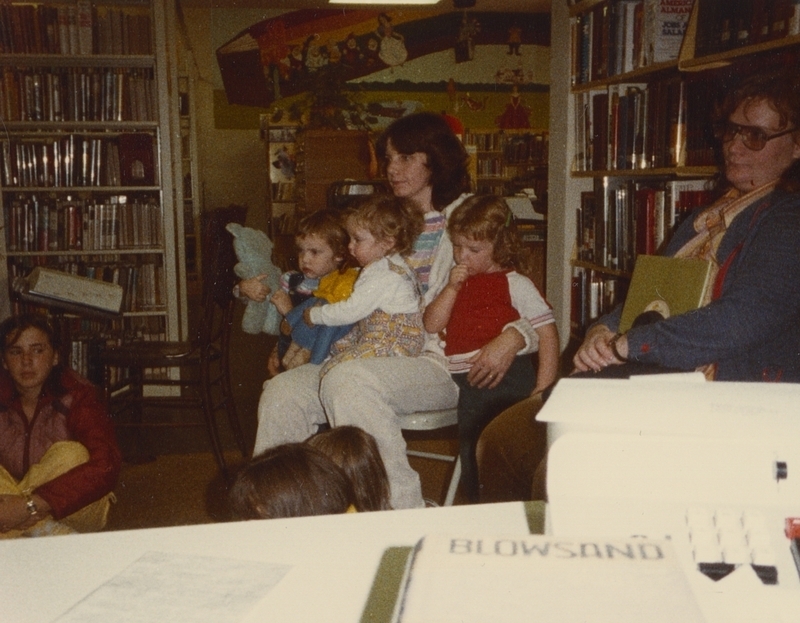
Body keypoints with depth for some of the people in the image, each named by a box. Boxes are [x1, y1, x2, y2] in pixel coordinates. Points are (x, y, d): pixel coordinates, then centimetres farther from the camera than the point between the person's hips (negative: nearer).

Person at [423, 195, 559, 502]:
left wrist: (542, 390, -14)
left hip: (508, 376, -5)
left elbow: (547, 332, -7)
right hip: (467, 385, 5)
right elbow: (431, 324, 8)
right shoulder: (456, 283, 17)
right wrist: (452, 288, -4)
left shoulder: (514, 284, 0)